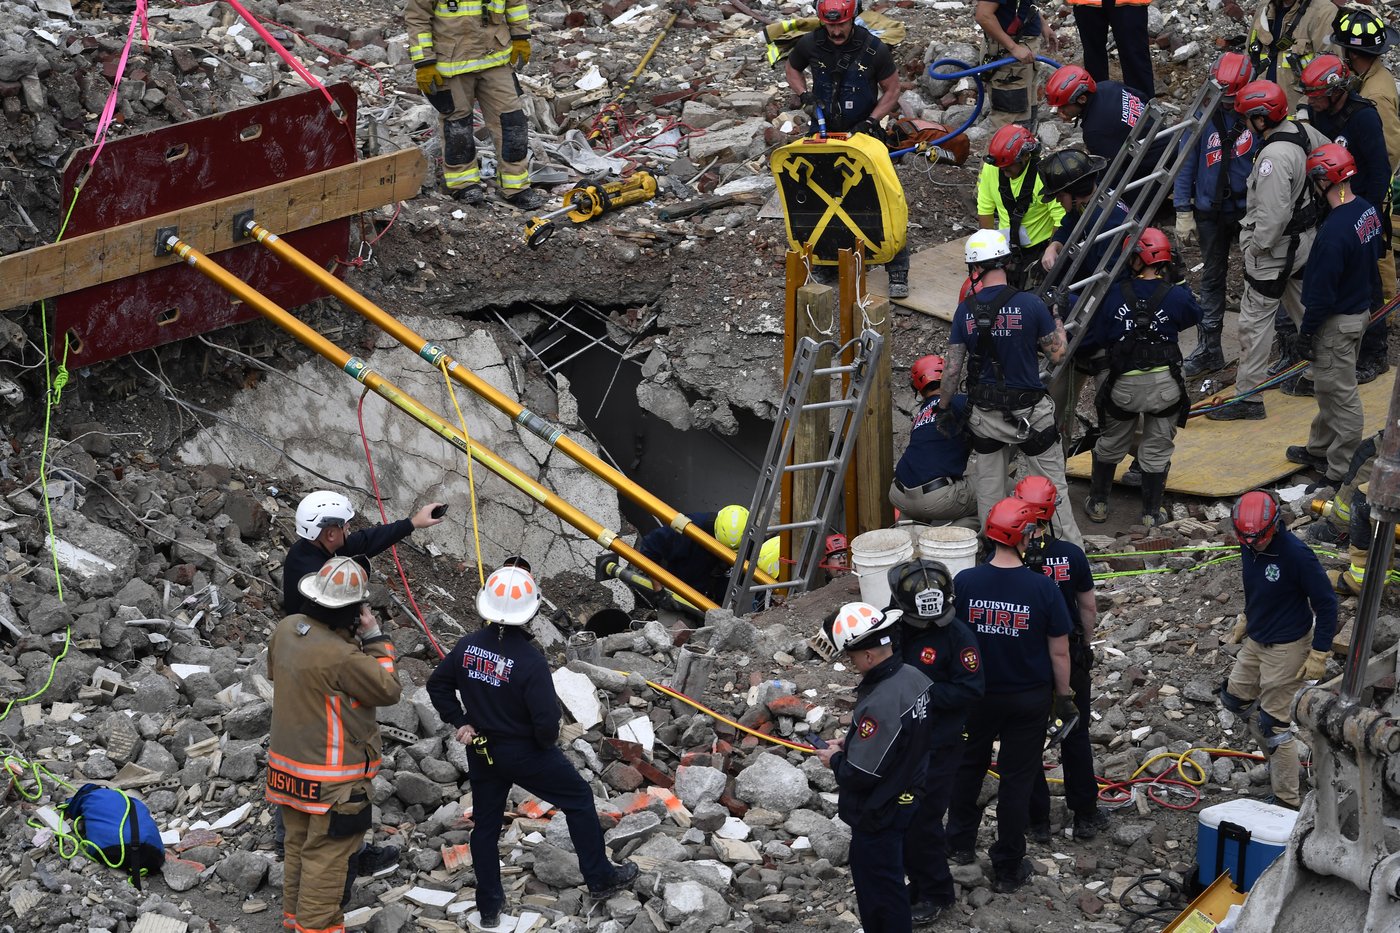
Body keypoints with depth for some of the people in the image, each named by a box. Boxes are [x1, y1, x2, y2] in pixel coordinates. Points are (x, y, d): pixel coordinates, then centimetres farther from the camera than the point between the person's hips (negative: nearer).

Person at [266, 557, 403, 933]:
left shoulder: (286, 629, -5)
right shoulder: (343, 657, -30)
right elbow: (389, 691, -16)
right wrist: (375, 638, -12)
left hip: (287, 767, 8)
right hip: (331, 779, -8)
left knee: (298, 844, 22)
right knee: (327, 853, 5)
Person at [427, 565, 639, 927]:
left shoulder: (469, 646, -10)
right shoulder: (530, 661, -27)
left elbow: (437, 684, 2)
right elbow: (546, 720, -26)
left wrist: (460, 723, 9)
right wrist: (548, 740, -4)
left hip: (481, 751, 5)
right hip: (525, 754, -5)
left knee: (485, 824, 17)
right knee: (579, 799, 15)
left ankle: (489, 906, 25)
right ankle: (600, 878, 24)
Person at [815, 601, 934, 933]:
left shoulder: (879, 705, -33)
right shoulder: (915, 678, -4)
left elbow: (859, 775, -28)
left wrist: (835, 760, -8)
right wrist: (852, 742, 7)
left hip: (878, 815, -9)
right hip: (908, 798, 9)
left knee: (878, 893, 7)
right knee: (892, 883, 25)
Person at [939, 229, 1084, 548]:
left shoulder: (966, 310, -6)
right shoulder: (1030, 304, -15)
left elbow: (952, 367, -3)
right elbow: (1057, 353, -9)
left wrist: (944, 407, 11)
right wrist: (1057, 316, 8)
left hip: (984, 414, 2)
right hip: (1029, 411, -2)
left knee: (989, 486, 18)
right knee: (1052, 484, 10)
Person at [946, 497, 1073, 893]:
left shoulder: (964, 583, -16)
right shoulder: (1043, 589, -20)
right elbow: (1059, 652, -12)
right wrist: (1064, 696, 4)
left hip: (977, 694, 2)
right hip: (1029, 698, -2)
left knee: (969, 764, 25)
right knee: (1017, 779, 10)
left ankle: (960, 843, 39)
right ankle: (1007, 868, 19)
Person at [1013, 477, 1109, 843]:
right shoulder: (1071, 555, -12)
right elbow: (1088, 608, -2)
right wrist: (1086, 644, 15)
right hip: (1069, 656, 1)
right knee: (1075, 736, 15)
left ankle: (1038, 821, 17)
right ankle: (1085, 816, 24)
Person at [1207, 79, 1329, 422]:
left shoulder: (1273, 157, -29)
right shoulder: (1305, 132, -3)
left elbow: (1272, 215, -30)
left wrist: (1256, 247, -16)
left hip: (1276, 248, -9)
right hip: (1305, 238, 9)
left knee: (1254, 320, -1)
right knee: (1304, 307, 24)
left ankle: (1248, 397, 3)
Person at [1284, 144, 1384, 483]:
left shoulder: (1335, 231, -30)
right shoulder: (1368, 210, -1)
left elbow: (1322, 292, -24)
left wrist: (1306, 332, -14)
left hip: (1336, 322, -9)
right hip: (1360, 309, 9)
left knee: (1341, 395, 2)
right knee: (1329, 388, 23)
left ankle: (1341, 471, 11)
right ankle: (1319, 449, 38)